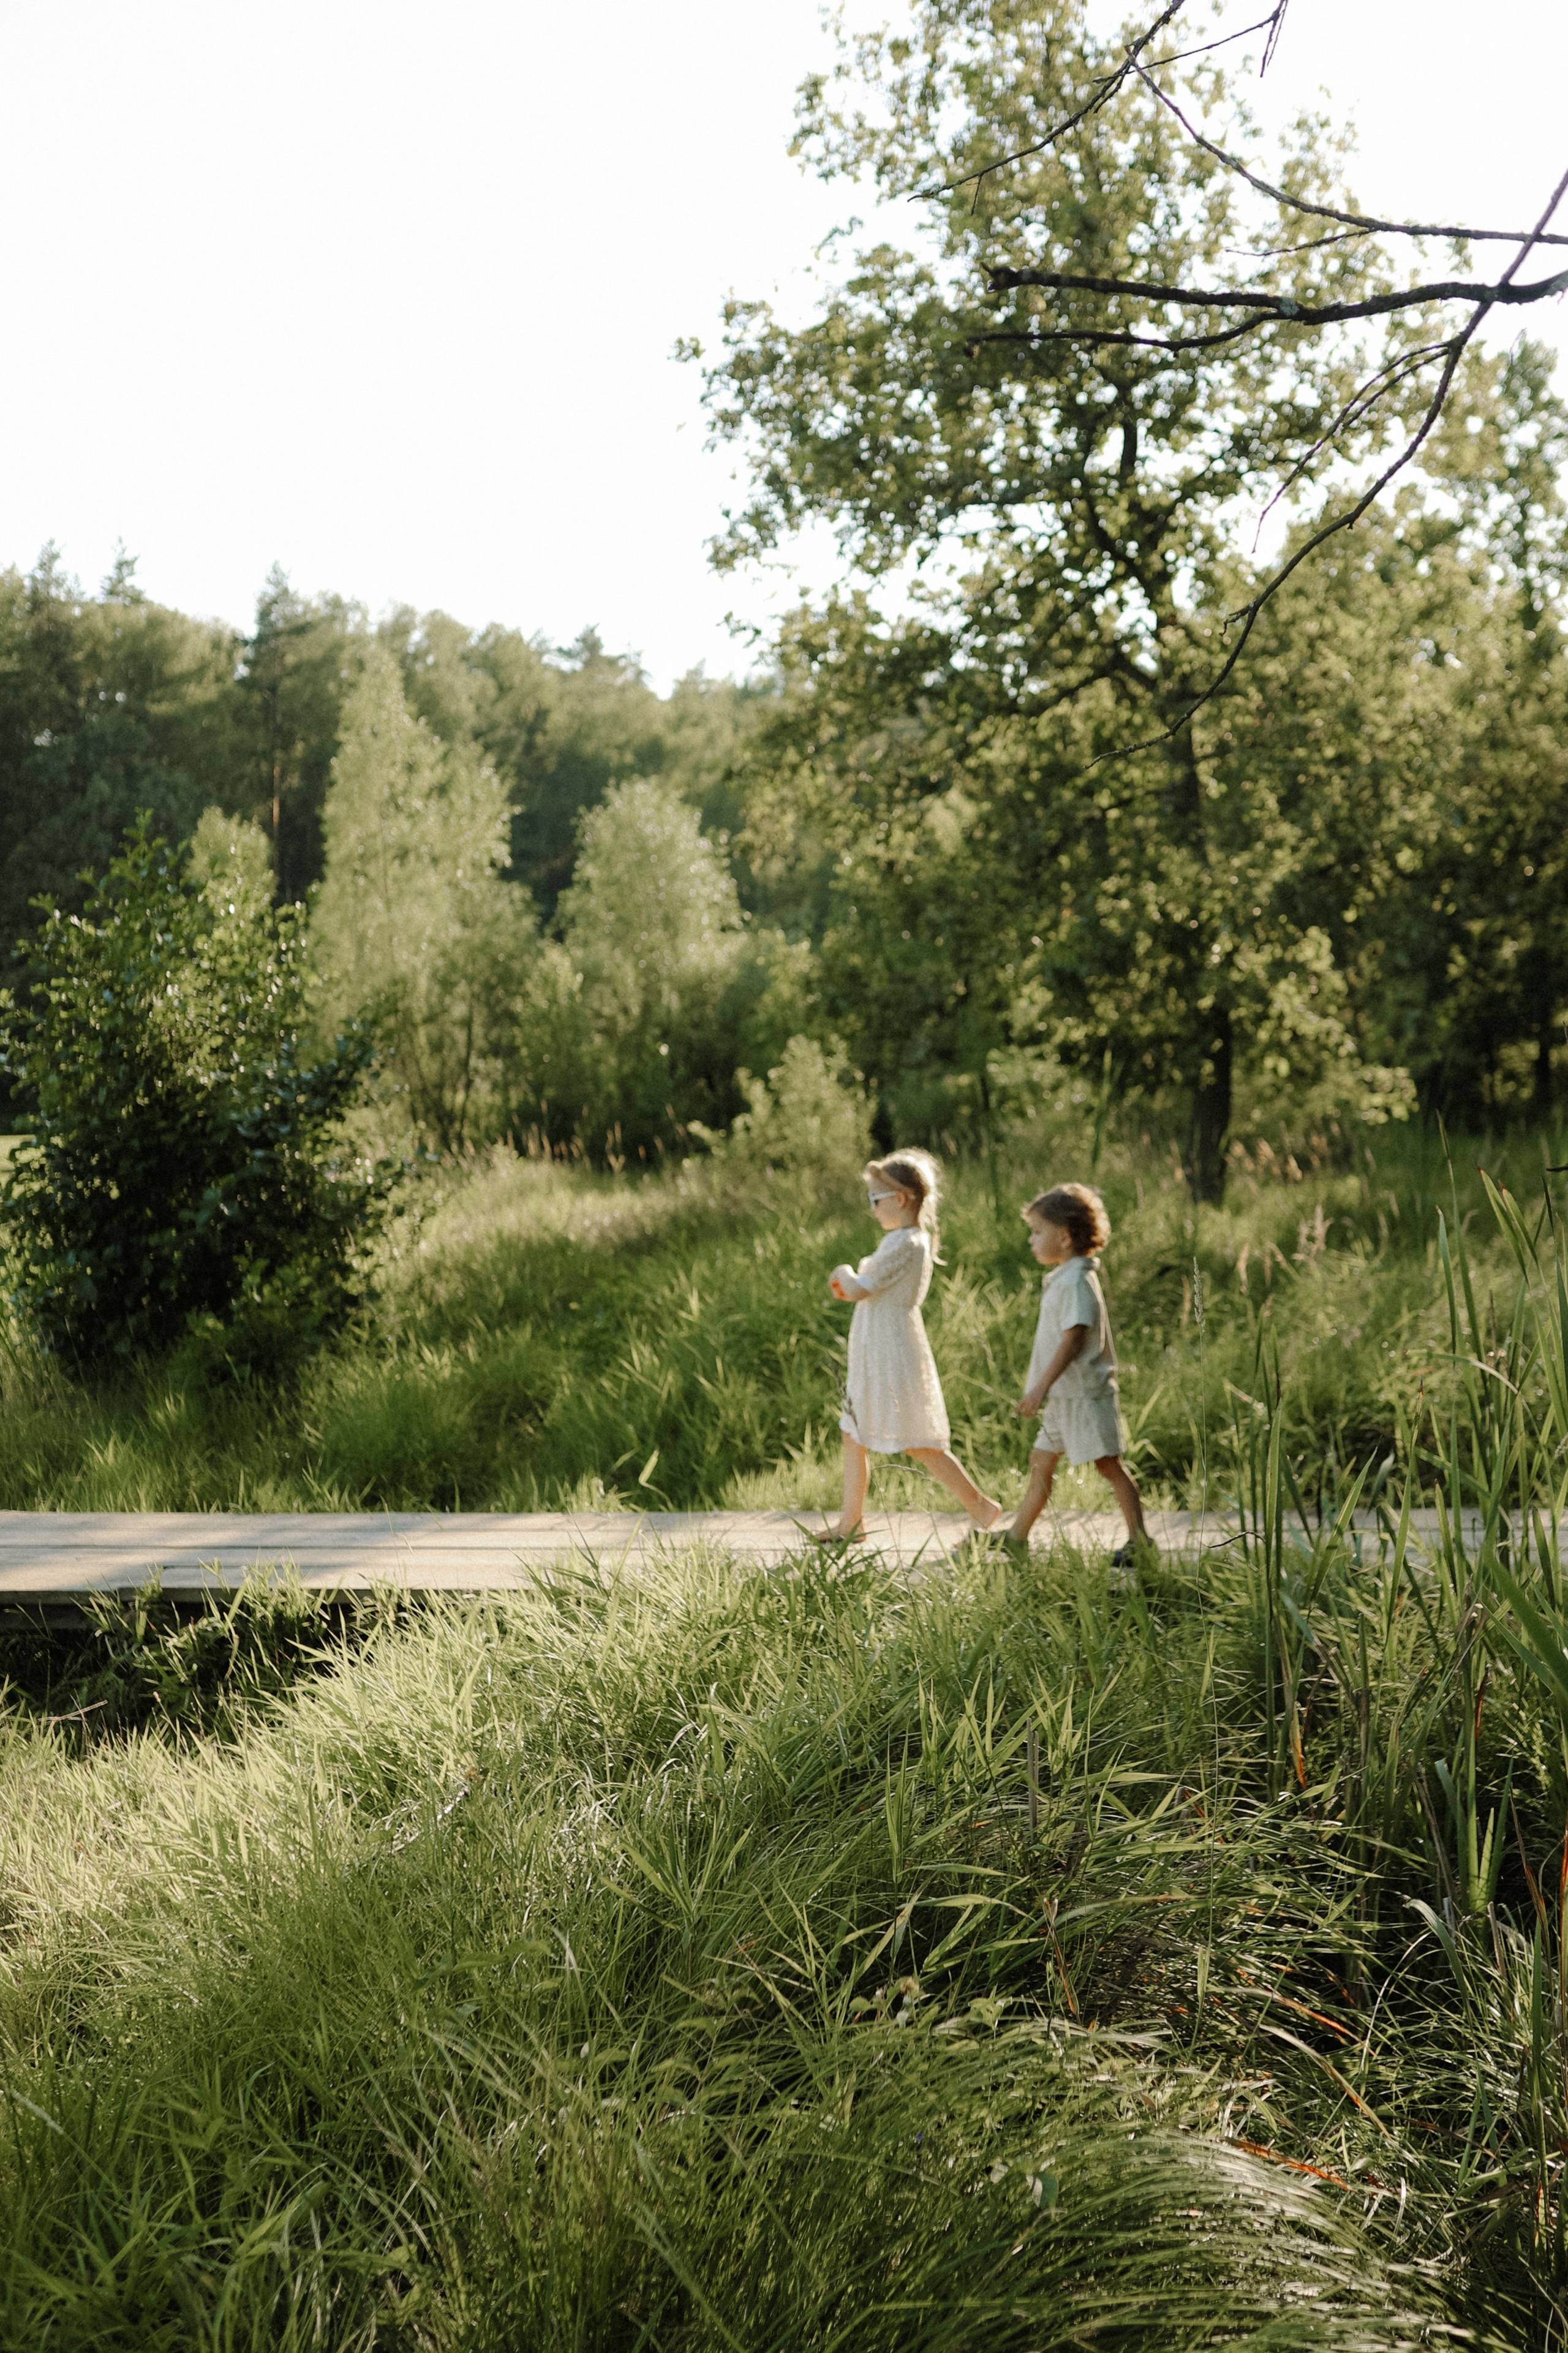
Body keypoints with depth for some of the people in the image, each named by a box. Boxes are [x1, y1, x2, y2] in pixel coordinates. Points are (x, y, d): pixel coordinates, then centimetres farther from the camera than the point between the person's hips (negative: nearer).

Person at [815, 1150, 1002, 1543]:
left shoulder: (905, 1244, -20)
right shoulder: (916, 1239, 12)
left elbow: (859, 1289, -23)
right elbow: (872, 1290, 21)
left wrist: (843, 1273, -2)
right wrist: (848, 1284, 4)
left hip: (893, 1356, -10)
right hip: (877, 1355, 10)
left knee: (919, 1444, -5)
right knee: (854, 1436, 12)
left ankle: (981, 1507, 4)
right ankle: (850, 1523, 18)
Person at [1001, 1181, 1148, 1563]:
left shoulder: (1076, 1282, -17)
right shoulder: (1063, 1278, 14)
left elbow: (1073, 1339, -24)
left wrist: (1041, 1387, -26)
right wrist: (1043, 1389, 23)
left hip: (1084, 1394, -10)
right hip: (1064, 1396, 10)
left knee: (1109, 1465, -4)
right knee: (1041, 1462, 13)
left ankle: (1139, 1542, 3)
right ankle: (1016, 1538, 20)